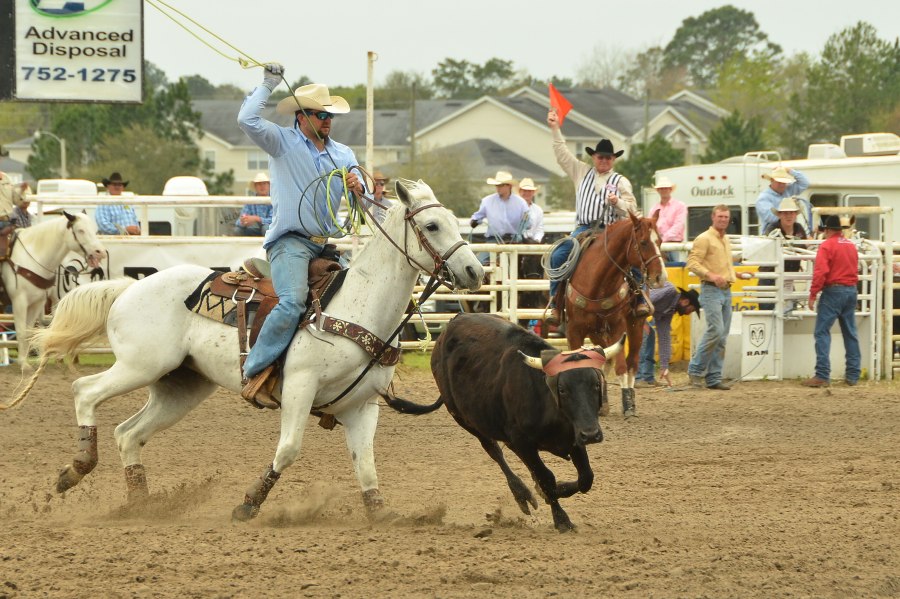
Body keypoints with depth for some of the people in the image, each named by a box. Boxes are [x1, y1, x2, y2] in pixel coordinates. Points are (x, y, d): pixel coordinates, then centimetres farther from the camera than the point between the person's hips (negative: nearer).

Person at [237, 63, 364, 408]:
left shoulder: (343, 155, 17)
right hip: (290, 241, -6)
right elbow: (247, 120, -15)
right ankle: (255, 375, -28)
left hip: (326, 244, 6)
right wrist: (268, 84, -4)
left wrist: (358, 190, -12)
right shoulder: (282, 143, 2)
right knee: (293, 302, -29)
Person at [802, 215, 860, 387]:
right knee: (850, 333, 12)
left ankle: (822, 375, -14)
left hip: (833, 290, -7)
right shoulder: (851, 245, 12)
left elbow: (820, 272, -17)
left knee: (822, 332, -6)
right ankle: (853, 375, 13)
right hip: (851, 291, 7)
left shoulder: (827, 245, -9)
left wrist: (813, 294, -14)